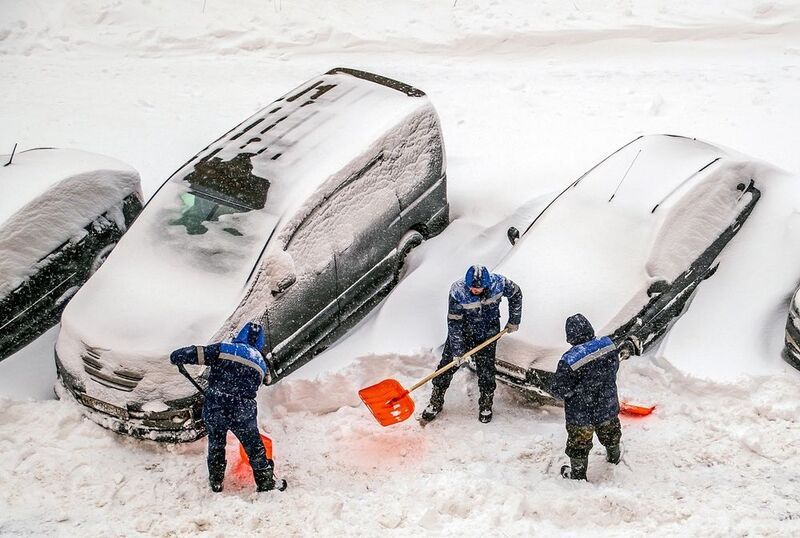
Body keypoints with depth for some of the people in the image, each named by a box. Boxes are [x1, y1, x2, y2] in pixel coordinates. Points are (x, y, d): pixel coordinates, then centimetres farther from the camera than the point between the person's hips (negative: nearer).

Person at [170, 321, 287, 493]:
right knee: (254, 448, 20)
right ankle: (266, 483, 30)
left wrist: (177, 356, 11)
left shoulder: (224, 349, -1)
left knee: (216, 446, 25)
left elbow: (198, 354, -8)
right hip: (243, 414, 0)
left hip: (213, 410, 0)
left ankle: (215, 482, 38)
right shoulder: (261, 363, 10)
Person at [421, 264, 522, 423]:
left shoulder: (498, 284, -24)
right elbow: (454, 322, -20)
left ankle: (486, 405, 24)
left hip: (487, 334, 1)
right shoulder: (458, 291, -28)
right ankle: (436, 403, 17)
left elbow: (516, 294, -1)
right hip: (461, 331, -1)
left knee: (486, 369, 0)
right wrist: (458, 351, -19)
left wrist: (514, 321, 4)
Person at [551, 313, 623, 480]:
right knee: (610, 432, 33)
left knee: (579, 443, 19)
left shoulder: (569, 361, -31)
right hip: (607, 407, 5)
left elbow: (559, 390, -23)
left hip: (581, 414, -5)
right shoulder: (608, 346, -17)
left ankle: (578, 474, 37)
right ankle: (614, 457, 59)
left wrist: (571, 391, -1)